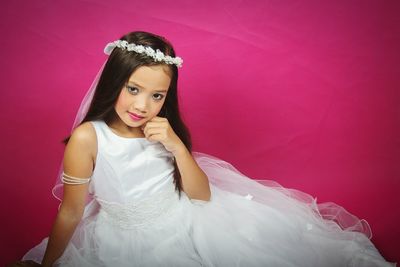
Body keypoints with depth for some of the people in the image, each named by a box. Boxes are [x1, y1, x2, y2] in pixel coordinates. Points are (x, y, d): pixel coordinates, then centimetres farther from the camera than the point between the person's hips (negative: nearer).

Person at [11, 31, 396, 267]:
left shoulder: (164, 131, -10)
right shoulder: (87, 138, -21)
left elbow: (202, 196, -7)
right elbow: (70, 213, -9)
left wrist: (177, 146, -21)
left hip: (187, 222, 2)